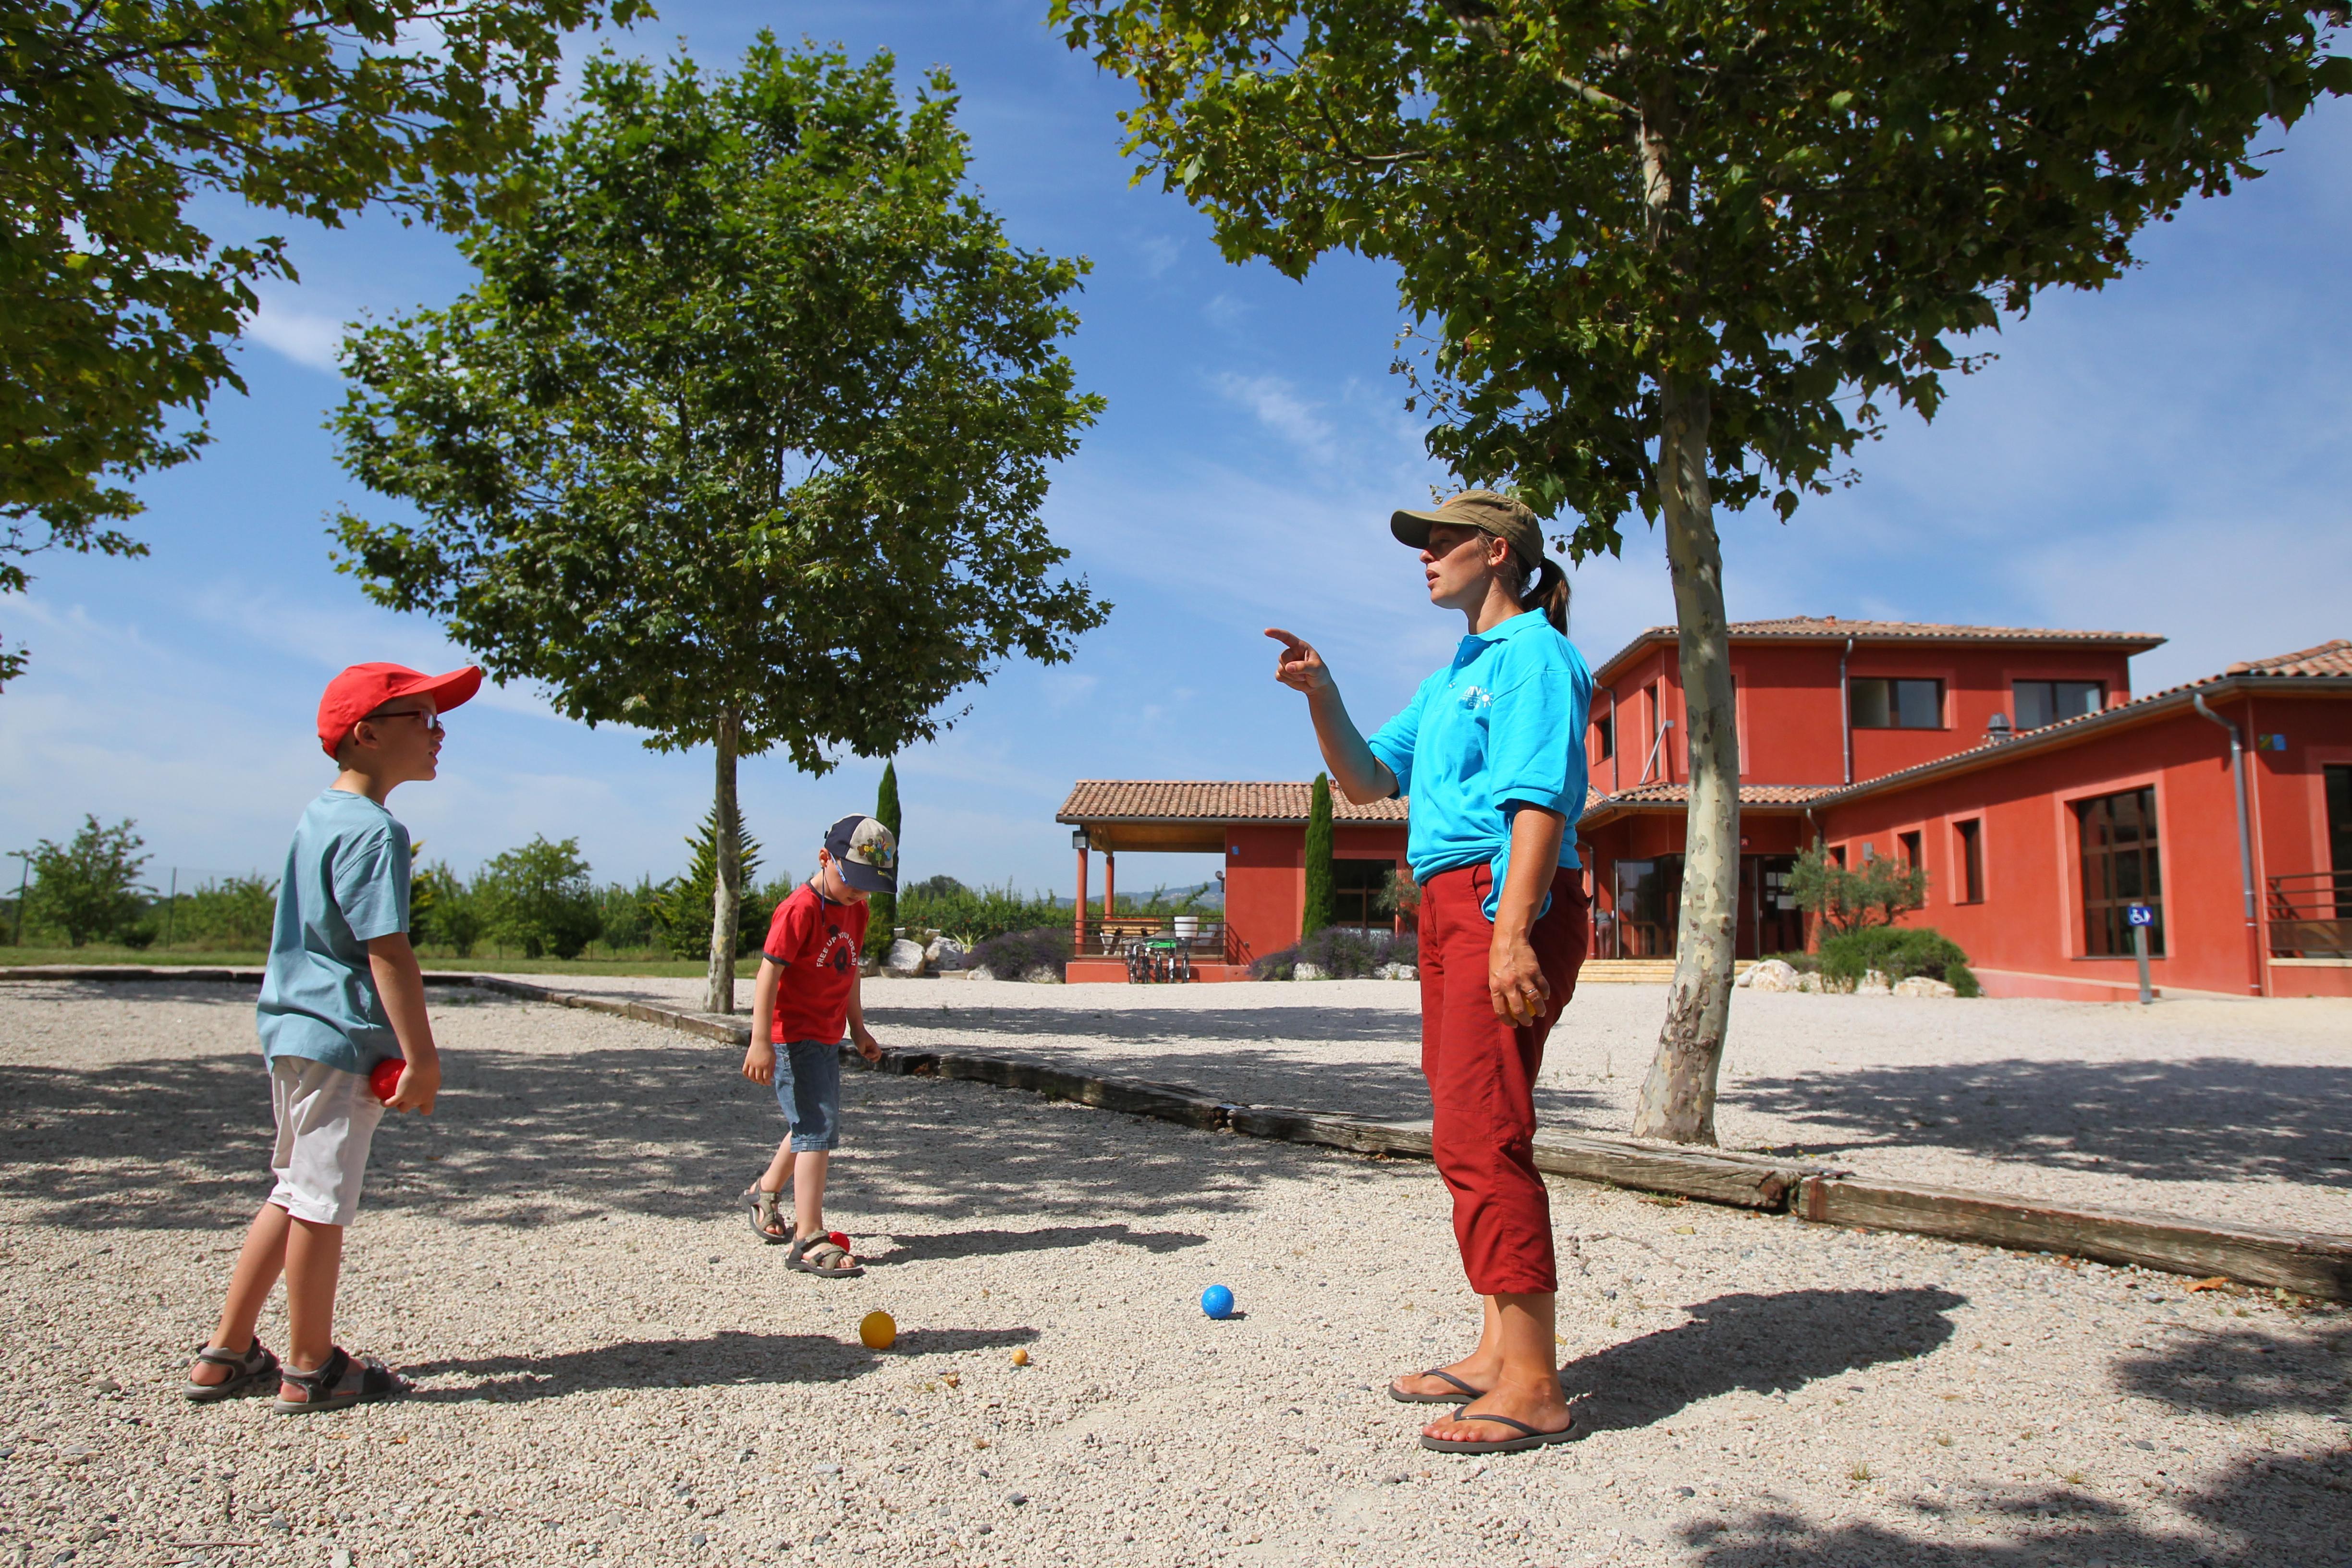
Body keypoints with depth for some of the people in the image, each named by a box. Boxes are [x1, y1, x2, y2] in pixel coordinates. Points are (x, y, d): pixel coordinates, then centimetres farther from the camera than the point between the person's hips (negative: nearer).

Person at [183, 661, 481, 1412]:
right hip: (342, 1039, -10)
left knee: (296, 1193, 19)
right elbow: (387, 951, -22)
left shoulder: (319, 815, 14)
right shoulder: (373, 830, -17)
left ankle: (226, 1355, 28)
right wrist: (421, 1055, -18)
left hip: (295, 1030, 10)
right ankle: (312, 1369, 16)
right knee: (322, 1200, 2)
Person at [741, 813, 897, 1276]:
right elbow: (769, 973, -22)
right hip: (793, 1036, -9)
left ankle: (766, 1191, 45)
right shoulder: (800, 909, -18)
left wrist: (858, 1029, 20)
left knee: (812, 1128, 22)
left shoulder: (856, 911, 8)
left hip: (827, 1038, 9)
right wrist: (761, 1042, -26)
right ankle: (808, 1241, -12)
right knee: (818, 1130, -13)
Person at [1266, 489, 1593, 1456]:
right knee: (1471, 1133, 10)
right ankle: (1500, 1353, 19)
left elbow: (1541, 802, -17)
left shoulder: (1532, 654, -5)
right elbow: (1366, 780, 23)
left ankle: (1533, 1390, -7)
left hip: (1505, 901, -10)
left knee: (1479, 1134, -13)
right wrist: (1321, 694, 9)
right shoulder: (1452, 677, 24)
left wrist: (1513, 936, -26)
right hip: (1451, 905, 10)